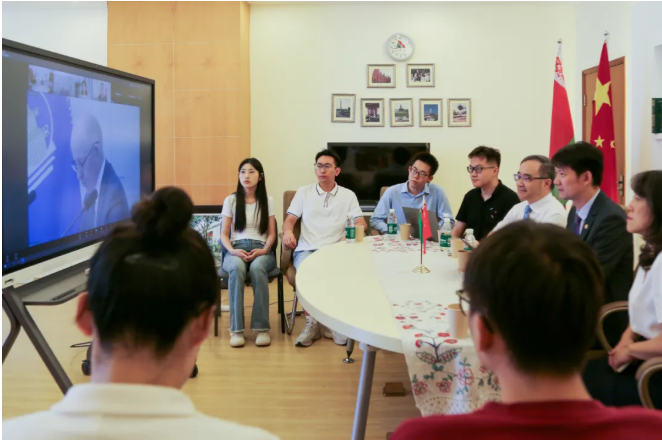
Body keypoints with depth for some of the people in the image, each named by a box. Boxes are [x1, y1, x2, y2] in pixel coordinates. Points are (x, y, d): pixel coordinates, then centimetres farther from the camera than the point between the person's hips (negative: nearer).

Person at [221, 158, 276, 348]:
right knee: (237, 268, -38)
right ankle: (236, 329, -33)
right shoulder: (231, 200, 11)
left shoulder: (268, 200, 12)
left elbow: (271, 234, 10)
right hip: (236, 250, 0)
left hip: (261, 250, 0)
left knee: (257, 268, -38)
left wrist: (264, 250, -11)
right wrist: (232, 250, -12)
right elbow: (224, 234, 8)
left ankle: (262, 327, -32)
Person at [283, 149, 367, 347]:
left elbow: (361, 223, 4)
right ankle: (311, 322, -19)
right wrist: (288, 231, -15)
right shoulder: (303, 192, 16)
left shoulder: (348, 195, 14)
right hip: (307, 249, 0)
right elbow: (289, 220, 10)